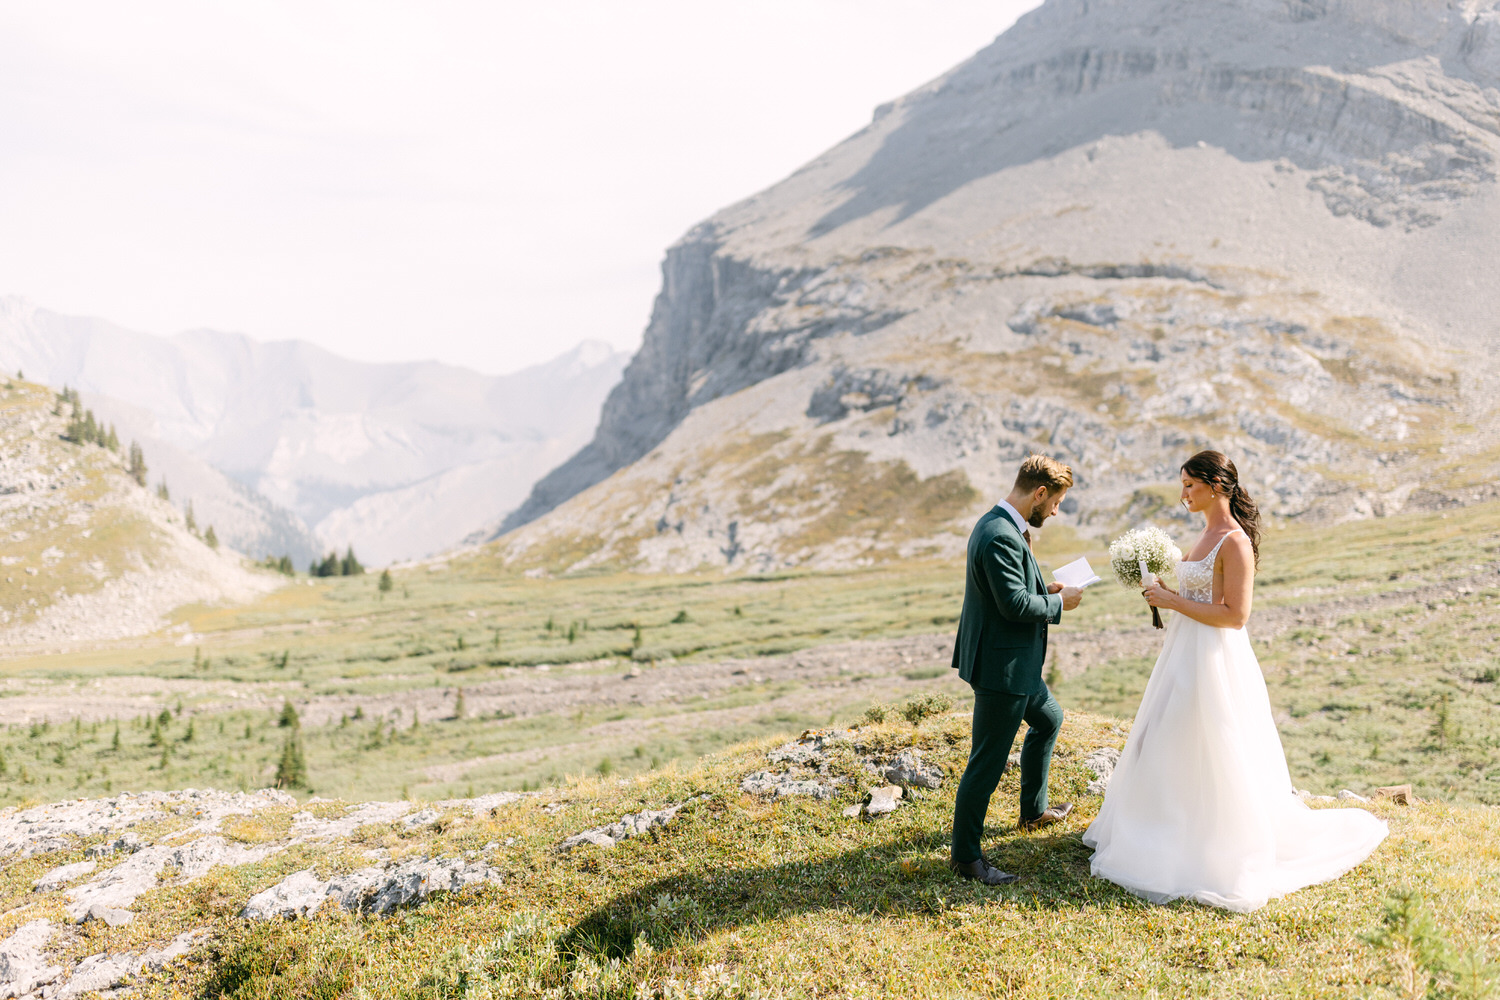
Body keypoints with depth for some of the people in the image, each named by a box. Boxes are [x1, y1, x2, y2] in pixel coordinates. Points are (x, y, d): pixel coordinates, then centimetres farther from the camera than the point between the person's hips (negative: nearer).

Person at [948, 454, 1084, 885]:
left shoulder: (1000, 526, 9)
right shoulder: (1001, 537, -25)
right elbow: (1015, 604, -27)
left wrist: (1045, 590, 9)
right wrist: (1058, 603, -12)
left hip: (1014, 661, 11)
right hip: (1001, 666, -11)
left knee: (1048, 720, 30)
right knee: (988, 761, -2)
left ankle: (1034, 810, 46)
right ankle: (965, 854, 8)